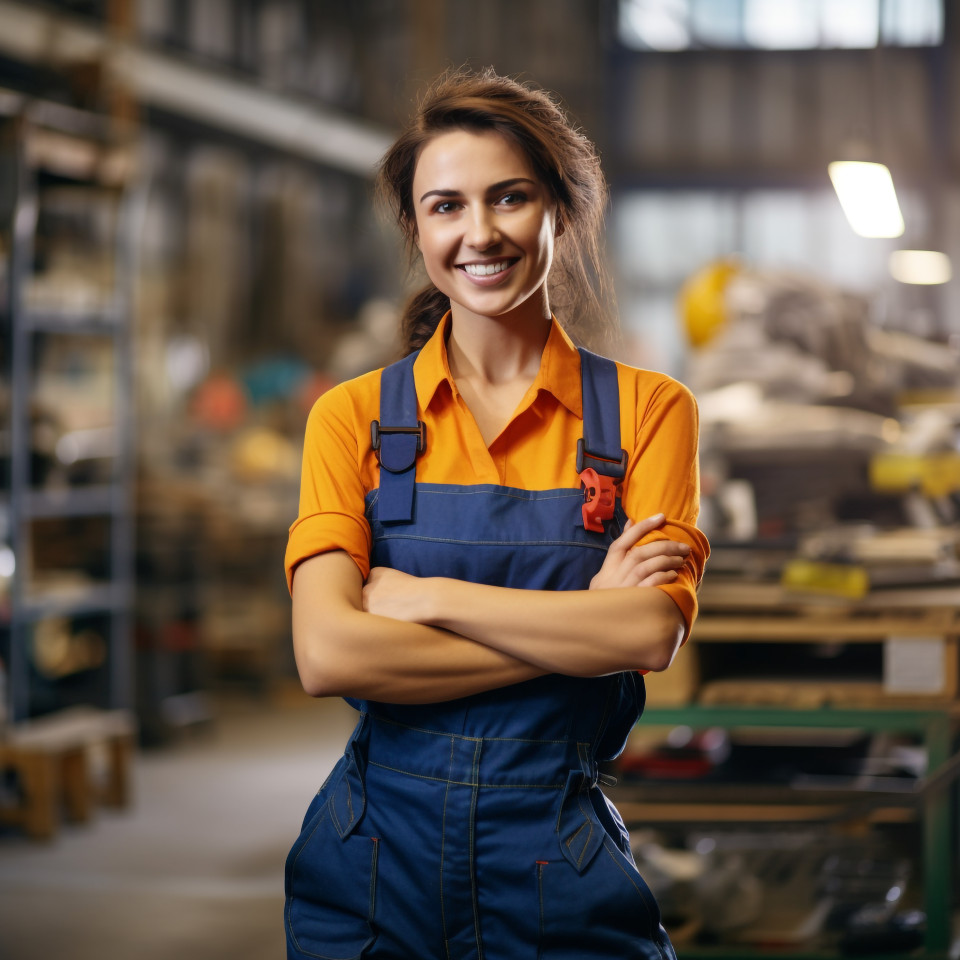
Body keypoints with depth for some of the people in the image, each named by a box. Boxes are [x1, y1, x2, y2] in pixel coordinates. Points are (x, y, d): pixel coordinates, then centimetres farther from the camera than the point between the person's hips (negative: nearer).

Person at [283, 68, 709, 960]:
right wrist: (579, 628, -14)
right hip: (377, 857, 1)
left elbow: (652, 633, -12)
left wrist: (422, 595, -13)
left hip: (563, 874, 0)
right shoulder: (354, 415, 1)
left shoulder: (648, 409, 1)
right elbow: (328, 653, -12)